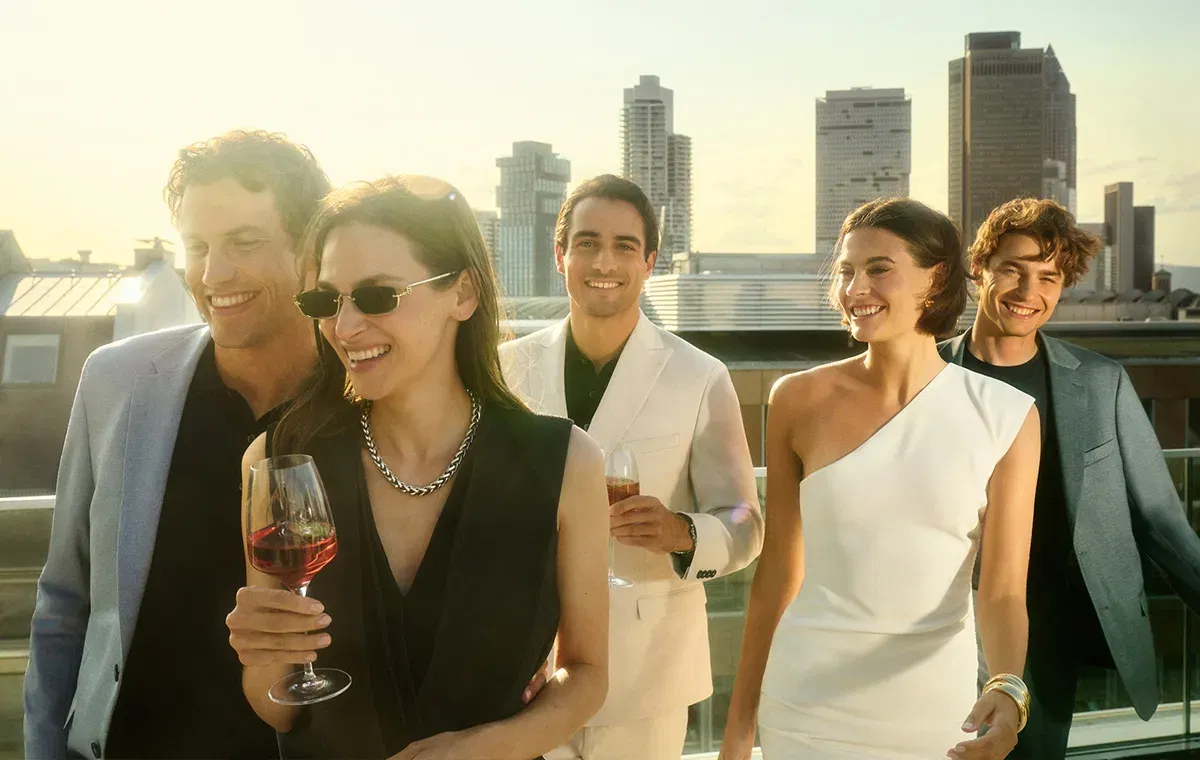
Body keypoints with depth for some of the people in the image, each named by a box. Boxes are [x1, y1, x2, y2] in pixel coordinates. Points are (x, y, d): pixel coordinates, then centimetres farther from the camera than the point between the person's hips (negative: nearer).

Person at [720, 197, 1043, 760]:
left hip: (936, 711, 1)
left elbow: (1003, 591, -5)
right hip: (809, 703, 0)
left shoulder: (1005, 416, -6)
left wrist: (1009, 689, -25)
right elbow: (778, 573, 0)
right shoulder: (799, 400, -6)